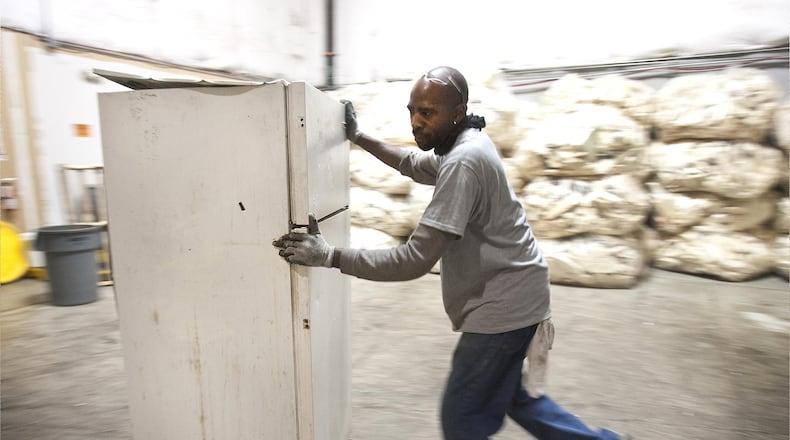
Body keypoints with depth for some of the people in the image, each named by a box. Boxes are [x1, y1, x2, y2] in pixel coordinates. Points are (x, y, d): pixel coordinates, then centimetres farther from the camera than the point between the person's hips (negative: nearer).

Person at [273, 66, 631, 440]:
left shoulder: (463, 162, -26)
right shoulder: (464, 144, 6)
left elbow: (414, 261, -31)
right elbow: (414, 165, 25)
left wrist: (330, 255, -29)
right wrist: (359, 137, 19)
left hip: (503, 304, -10)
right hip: (508, 296, 10)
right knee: (505, 393, 27)